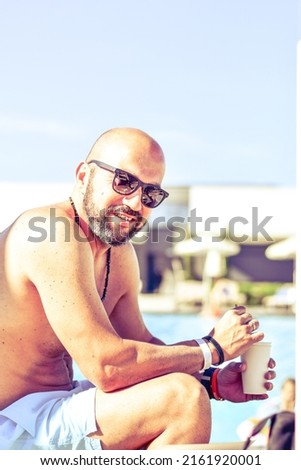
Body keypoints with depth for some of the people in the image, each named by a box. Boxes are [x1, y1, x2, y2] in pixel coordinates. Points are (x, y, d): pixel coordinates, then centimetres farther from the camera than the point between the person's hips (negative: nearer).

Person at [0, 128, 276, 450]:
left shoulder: (120, 255, 9)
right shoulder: (55, 236, -22)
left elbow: (140, 345, 13)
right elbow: (106, 366, -25)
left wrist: (214, 382, -2)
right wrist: (213, 348, -15)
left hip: (52, 405, 11)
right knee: (183, 398, -22)